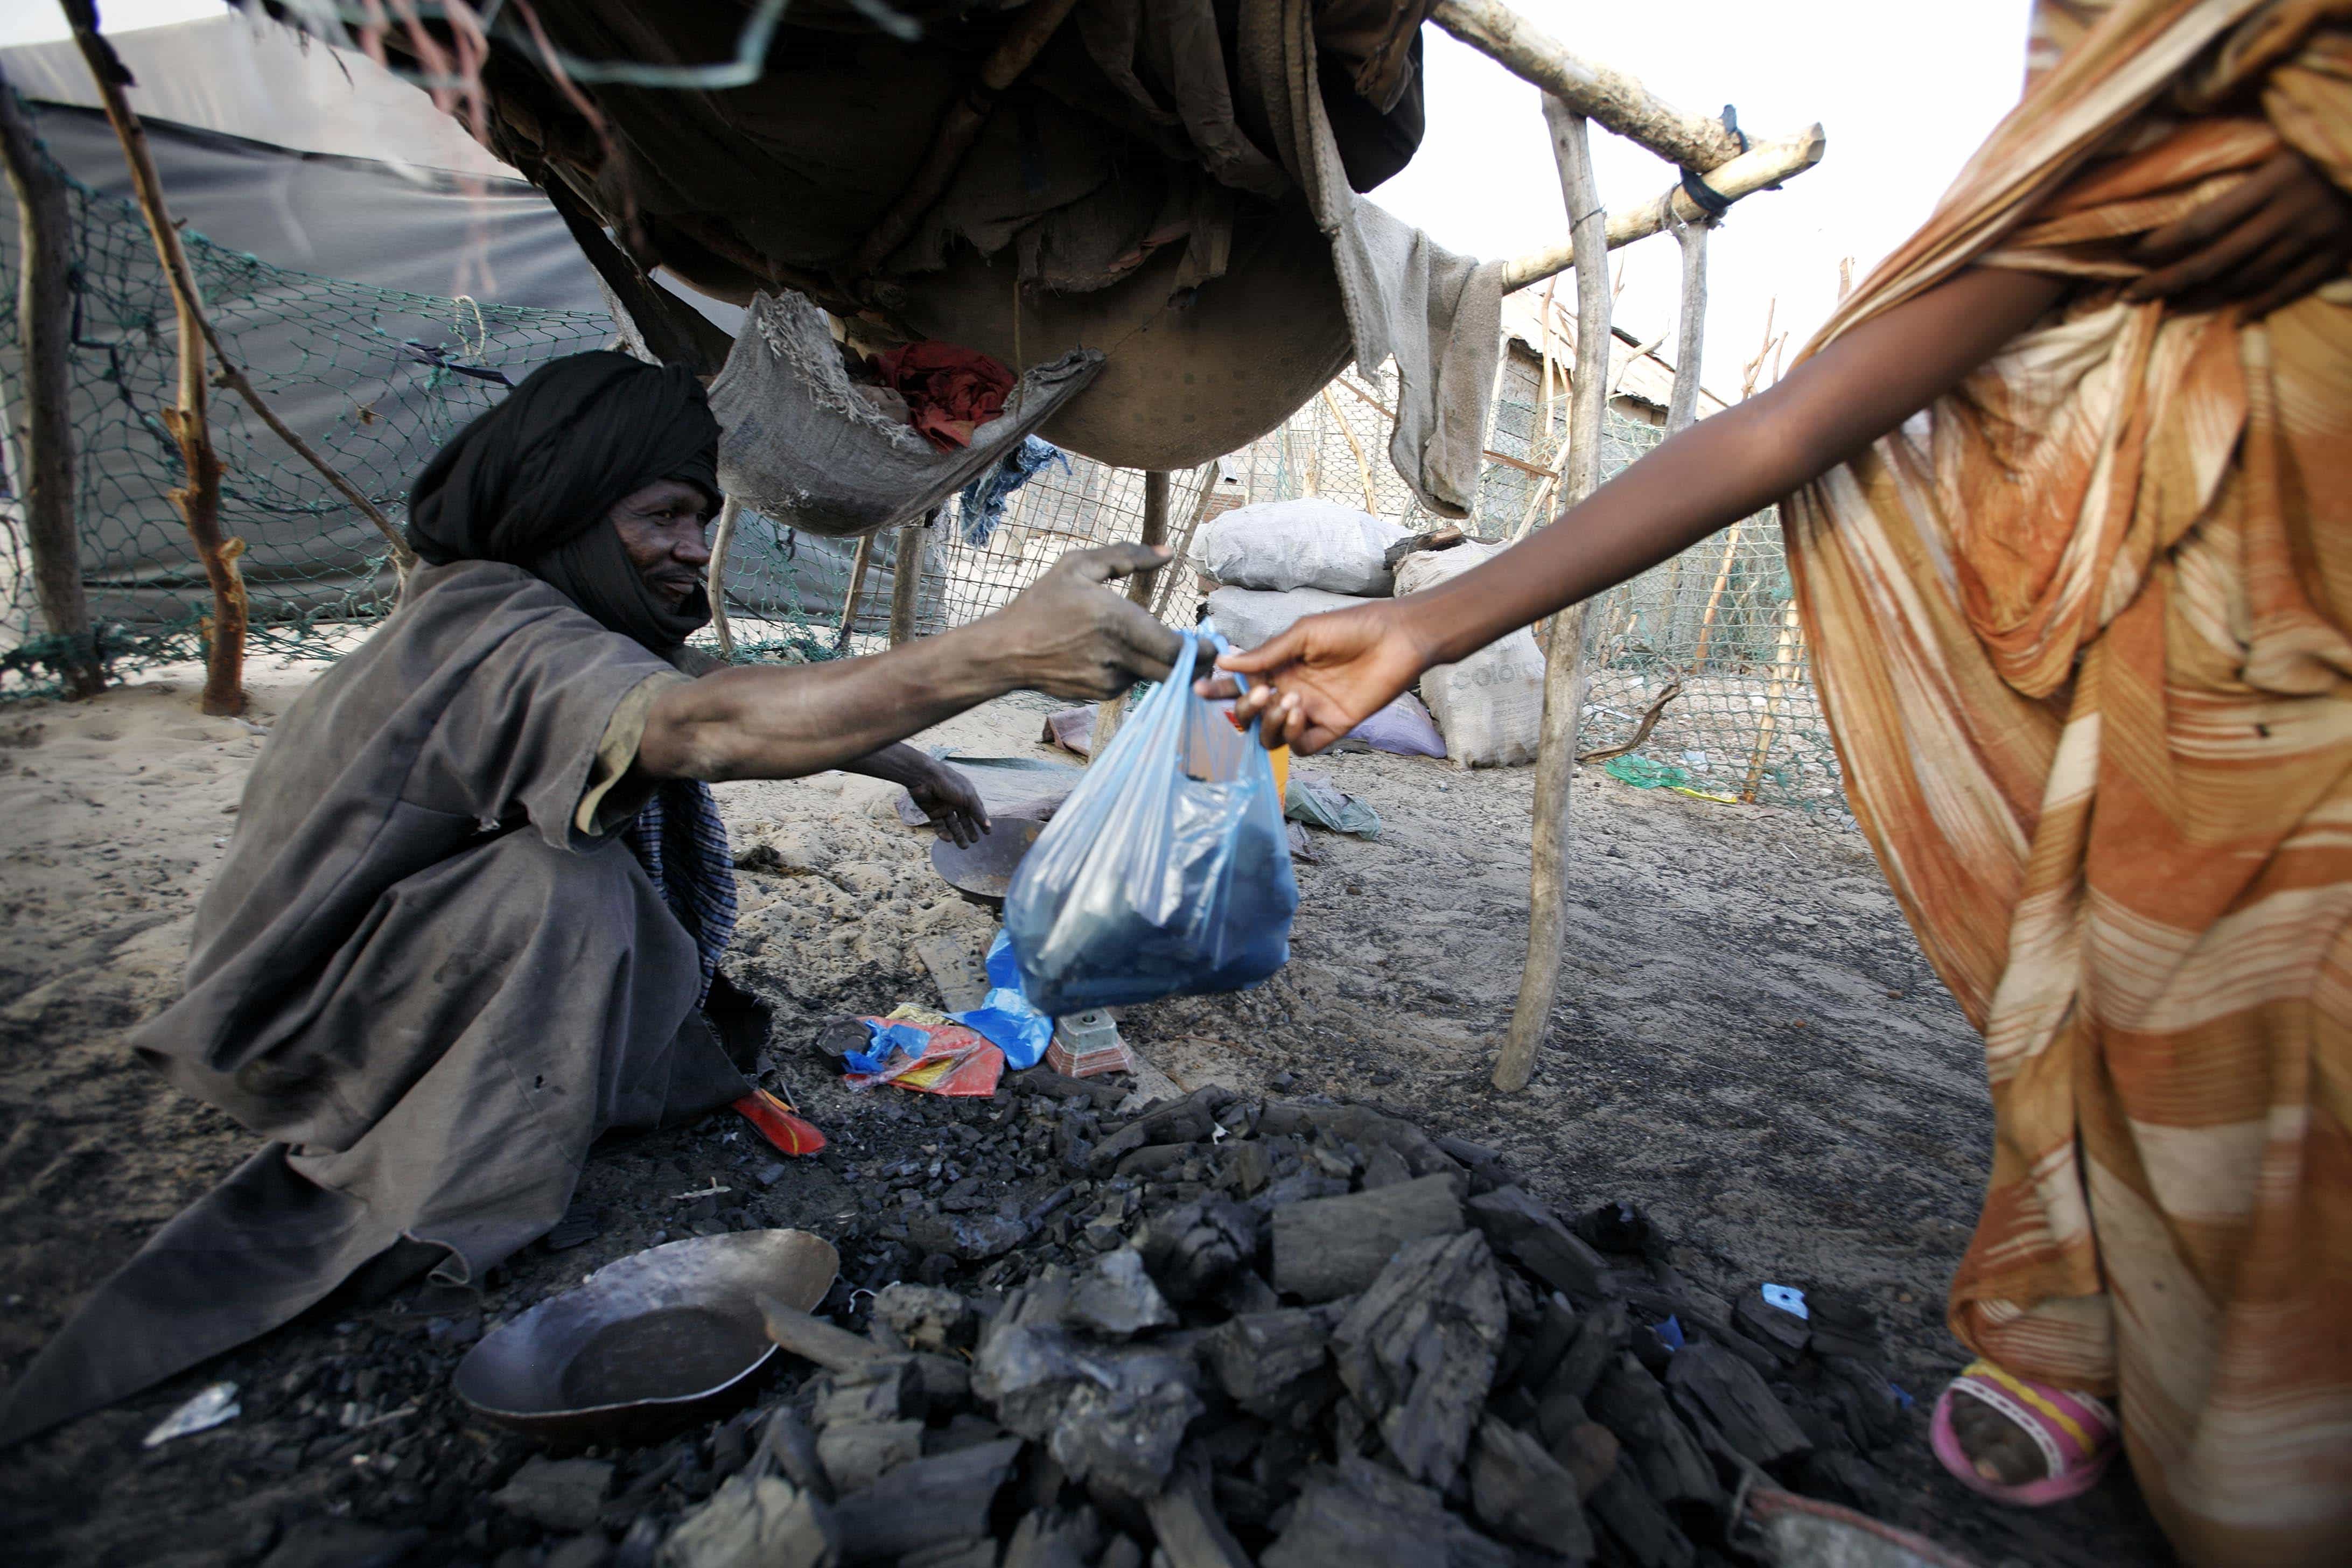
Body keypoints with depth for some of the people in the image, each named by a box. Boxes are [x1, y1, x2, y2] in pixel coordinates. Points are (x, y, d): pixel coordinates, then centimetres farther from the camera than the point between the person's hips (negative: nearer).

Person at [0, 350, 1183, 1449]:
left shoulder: (542, 608, 0)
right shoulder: (498, 637, -31)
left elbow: (754, 705, 8)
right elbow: (718, 727, -51)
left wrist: (909, 763, 5)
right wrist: (1000, 652, -58)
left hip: (401, 941, 9)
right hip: (305, 1026, -9)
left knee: (665, 806, 6)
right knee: (571, 890, -33)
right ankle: (429, 1211, -15)